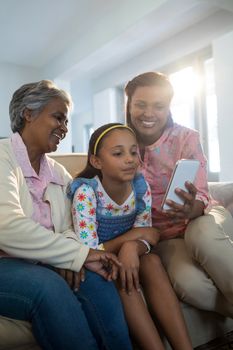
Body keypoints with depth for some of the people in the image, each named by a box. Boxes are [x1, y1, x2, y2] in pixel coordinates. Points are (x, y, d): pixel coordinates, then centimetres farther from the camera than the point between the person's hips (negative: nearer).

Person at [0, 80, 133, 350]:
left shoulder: (58, 172, 13)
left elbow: (67, 229, 5)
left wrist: (69, 260, -19)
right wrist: (80, 255, -23)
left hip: (43, 265, 6)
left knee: (95, 277, -21)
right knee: (48, 286, -32)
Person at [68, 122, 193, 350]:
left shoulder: (140, 187, -10)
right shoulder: (86, 192, -24)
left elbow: (143, 239, -10)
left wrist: (132, 247, -34)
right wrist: (132, 235, -23)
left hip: (124, 256, 4)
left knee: (152, 262, -25)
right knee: (120, 276, -33)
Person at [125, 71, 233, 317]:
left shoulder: (186, 138, -10)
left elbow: (201, 197, -15)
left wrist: (192, 208, -39)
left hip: (205, 218, 0)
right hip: (165, 236, 1)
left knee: (201, 233, -38)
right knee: (189, 284, -32)